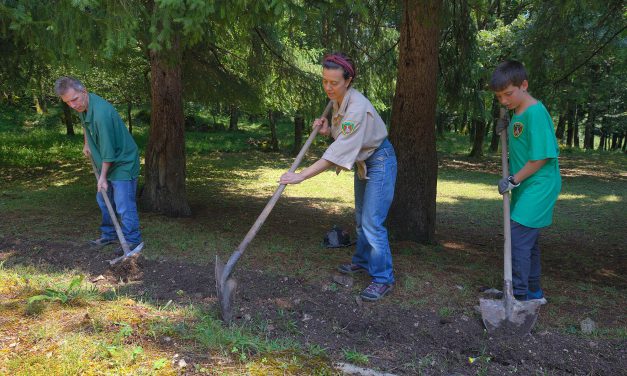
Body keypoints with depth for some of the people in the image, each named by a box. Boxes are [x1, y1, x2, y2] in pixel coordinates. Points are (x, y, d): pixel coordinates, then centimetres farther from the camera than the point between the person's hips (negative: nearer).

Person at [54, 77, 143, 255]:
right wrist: (86, 143, 15)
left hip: (123, 163, -10)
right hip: (107, 163, 10)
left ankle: (132, 240, 3)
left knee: (123, 205, -8)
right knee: (103, 200, 18)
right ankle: (109, 234, 31)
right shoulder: (82, 106, -2)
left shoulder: (101, 113, -31)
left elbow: (108, 150, -26)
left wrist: (103, 177, -19)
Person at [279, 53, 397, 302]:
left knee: (372, 222, -11)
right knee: (361, 218, 19)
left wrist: (302, 176, -37)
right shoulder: (338, 101, -3)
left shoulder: (357, 108, -32)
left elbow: (339, 152, -35)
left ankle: (383, 279, -1)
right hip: (363, 162, 9)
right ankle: (363, 261, 36)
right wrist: (327, 131, -10)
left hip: (380, 162, -9)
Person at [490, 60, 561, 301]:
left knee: (518, 241, -10)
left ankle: (519, 296, 0)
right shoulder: (517, 114, 9)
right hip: (525, 188, 10)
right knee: (528, 241, 17)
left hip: (538, 188, -10)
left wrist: (513, 180, -15)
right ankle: (533, 291, 30)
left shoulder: (535, 112, -19)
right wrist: (505, 132, 4)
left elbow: (541, 156, -21)